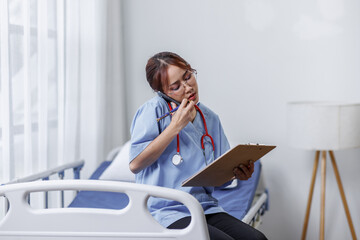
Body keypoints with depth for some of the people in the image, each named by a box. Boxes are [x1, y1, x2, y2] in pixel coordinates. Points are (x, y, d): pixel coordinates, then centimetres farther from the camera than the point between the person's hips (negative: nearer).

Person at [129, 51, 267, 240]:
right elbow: (135, 164, -14)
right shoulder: (155, 109, -5)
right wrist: (175, 127, -13)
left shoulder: (210, 118, 13)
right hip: (167, 213, -6)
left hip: (206, 209, 6)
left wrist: (238, 172, -8)